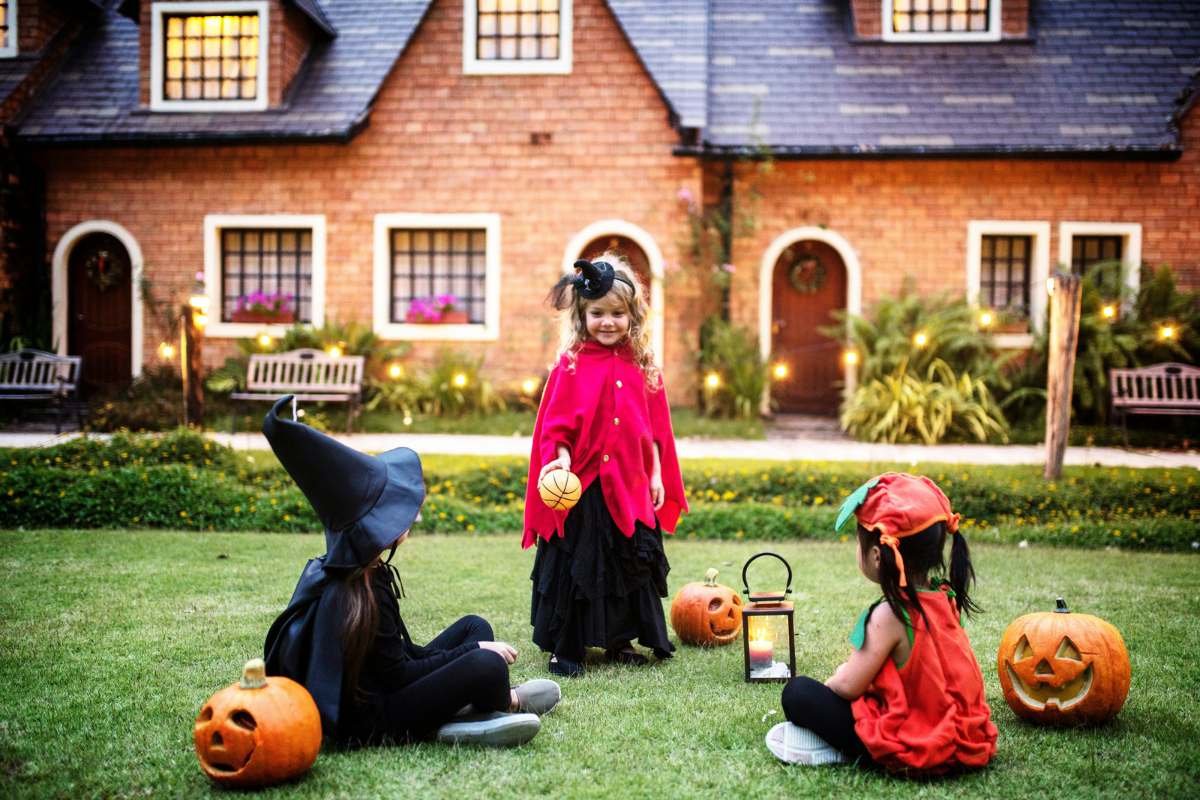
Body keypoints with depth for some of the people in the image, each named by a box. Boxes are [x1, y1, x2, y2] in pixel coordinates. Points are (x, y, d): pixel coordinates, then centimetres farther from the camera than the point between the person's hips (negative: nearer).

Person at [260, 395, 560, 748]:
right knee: (488, 664, -24)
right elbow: (398, 675, -19)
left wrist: (470, 650, 6)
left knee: (474, 627, 16)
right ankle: (507, 703, 9)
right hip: (368, 724, -11)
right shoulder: (361, 596, -25)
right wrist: (473, 651, -10)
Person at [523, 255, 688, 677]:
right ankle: (564, 647, 14)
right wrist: (561, 457, -22)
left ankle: (621, 640, 28)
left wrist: (657, 477, 7)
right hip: (582, 486, -4)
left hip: (632, 485, 4)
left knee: (631, 561, 12)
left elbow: (655, 430, 11)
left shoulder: (643, 368, 6)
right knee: (576, 563, 2)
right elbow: (556, 425, -5)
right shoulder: (571, 365, -6)